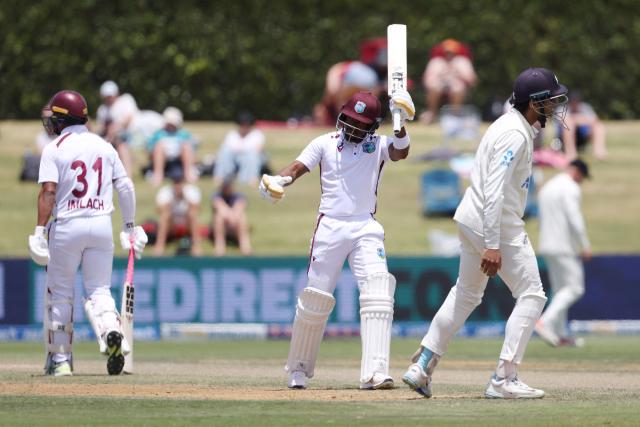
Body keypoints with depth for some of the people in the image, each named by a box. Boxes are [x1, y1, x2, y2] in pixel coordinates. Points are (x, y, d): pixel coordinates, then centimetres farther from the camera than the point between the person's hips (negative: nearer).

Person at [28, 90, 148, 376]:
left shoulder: (55, 149, -4)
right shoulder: (104, 146, 9)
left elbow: (48, 192, -13)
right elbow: (125, 187, 9)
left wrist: (40, 230, -12)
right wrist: (130, 226, 16)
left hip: (67, 225, -3)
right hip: (102, 224, 3)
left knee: (59, 293, 9)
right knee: (99, 290, 8)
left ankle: (60, 360, 12)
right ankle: (111, 330, -23)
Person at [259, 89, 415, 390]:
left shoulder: (379, 145, 7)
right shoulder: (325, 144, 6)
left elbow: (400, 152, -13)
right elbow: (298, 167, -5)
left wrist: (401, 124, -31)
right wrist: (276, 181, -26)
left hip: (366, 228, 0)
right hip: (330, 227, 0)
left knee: (377, 294, -16)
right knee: (315, 298, 3)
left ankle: (374, 373, -22)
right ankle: (299, 368, 21)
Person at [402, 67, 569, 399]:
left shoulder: (509, 125, 13)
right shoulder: (515, 134, -19)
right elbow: (494, 191, -27)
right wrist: (492, 245, -30)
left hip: (470, 220, 10)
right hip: (497, 226, -10)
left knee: (466, 294, 20)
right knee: (531, 295, -4)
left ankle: (422, 366, 20)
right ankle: (503, 380, -6)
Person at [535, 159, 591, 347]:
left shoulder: (546, 188, 17)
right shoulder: (571, 188, -11)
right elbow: (575, 220, -20)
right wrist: (585, 247, -13)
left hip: (547, 247, 9)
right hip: (565, 247, -9)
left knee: (560, 290, 13)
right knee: (573, 288, -7)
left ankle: (561, 334, 13)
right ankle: (545, 322, -20)